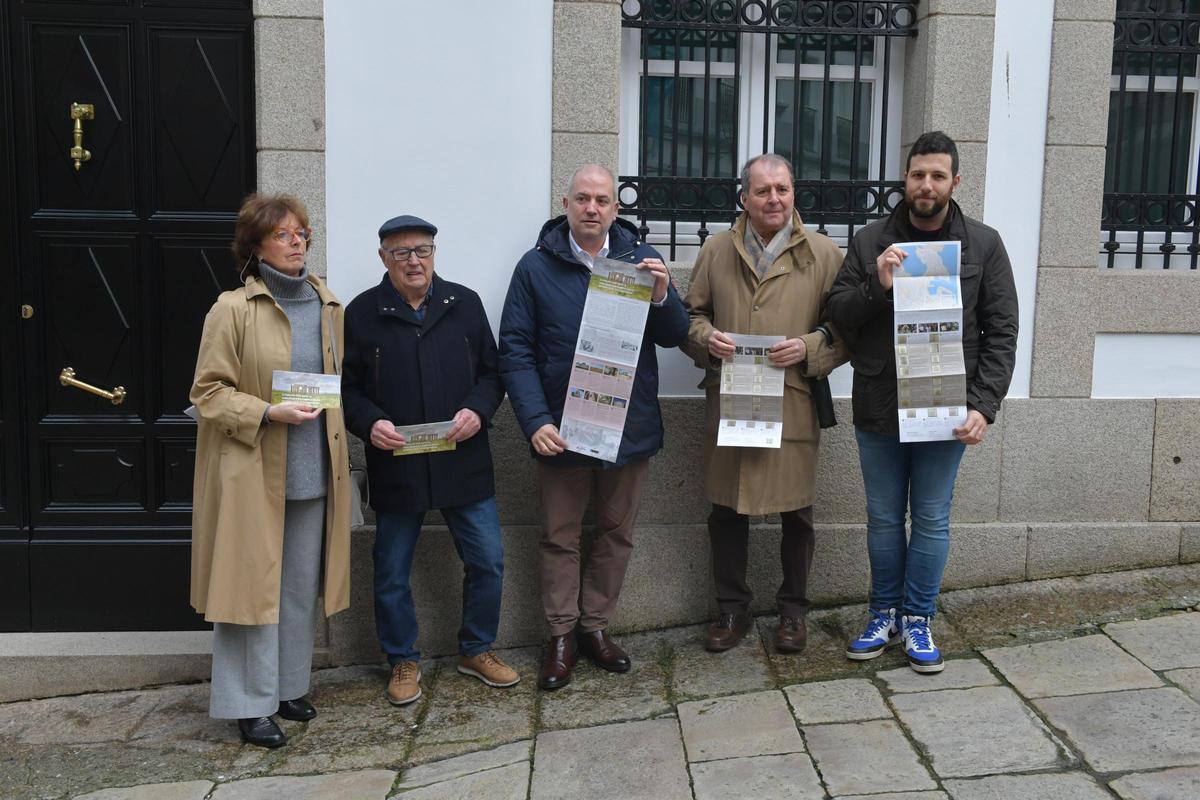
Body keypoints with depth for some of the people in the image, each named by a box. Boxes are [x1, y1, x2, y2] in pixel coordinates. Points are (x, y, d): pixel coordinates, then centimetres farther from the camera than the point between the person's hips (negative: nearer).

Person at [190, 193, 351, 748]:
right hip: (252, 473, -5)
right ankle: (250, 705, 13)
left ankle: (288, 686, 28)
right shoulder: (232, 309, -7)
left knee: (301, 587, 13)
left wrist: (330, 426, 7)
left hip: (314, 471, 5)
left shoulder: (327, 307, 9)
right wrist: (267, 414, -19)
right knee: (252, 585, 1)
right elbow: (208, 391, -7)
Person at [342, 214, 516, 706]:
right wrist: (370, 423, -17)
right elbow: (347, 388, 1)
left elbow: (492, 371, 8)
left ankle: (476, 650, 28)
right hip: (395, 466, -1)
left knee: (487, 562, 7)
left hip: (464, 462, 2)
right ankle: (404, 661, 28)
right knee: (392, 573, 8)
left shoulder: (465, 304, 5)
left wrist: (477, 409, -11)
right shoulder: (362, 313, -1)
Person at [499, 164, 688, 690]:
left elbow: (674, 336, 0)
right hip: (561, 430, -2)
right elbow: (515, 351, -8)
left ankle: (595, 625, 31)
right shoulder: (536, 266, -5)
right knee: (559, 537, 10)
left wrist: (662, 295, -21)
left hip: (630, 426, 2)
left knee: (616, 533, 14)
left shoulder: (640, 260, 1)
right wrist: (536, 421, -20)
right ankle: (561, 635, 24)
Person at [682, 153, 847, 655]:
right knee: (726, 510, 9)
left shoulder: (823, 254, 1)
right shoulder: (716, 250, 7)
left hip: (795, 404, -1)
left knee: (796, 513, 9)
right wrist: (706, 337, -7)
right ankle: (732, 608, 26)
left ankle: (793, 609, 28)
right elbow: (691, 314, 14)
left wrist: (809, 348, -16)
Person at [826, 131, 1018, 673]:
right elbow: (838, 316, 1)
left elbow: (1001, 333, -2)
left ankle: (917, 619, 24)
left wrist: (984, 405, -11)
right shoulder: (871, 241, 2)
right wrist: (877, 285, -18)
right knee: (884, 519, 12)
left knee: (932, 521, 9)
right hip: (878, 410, 1)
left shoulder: (983, 245, 0)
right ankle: (884, 615, 28)